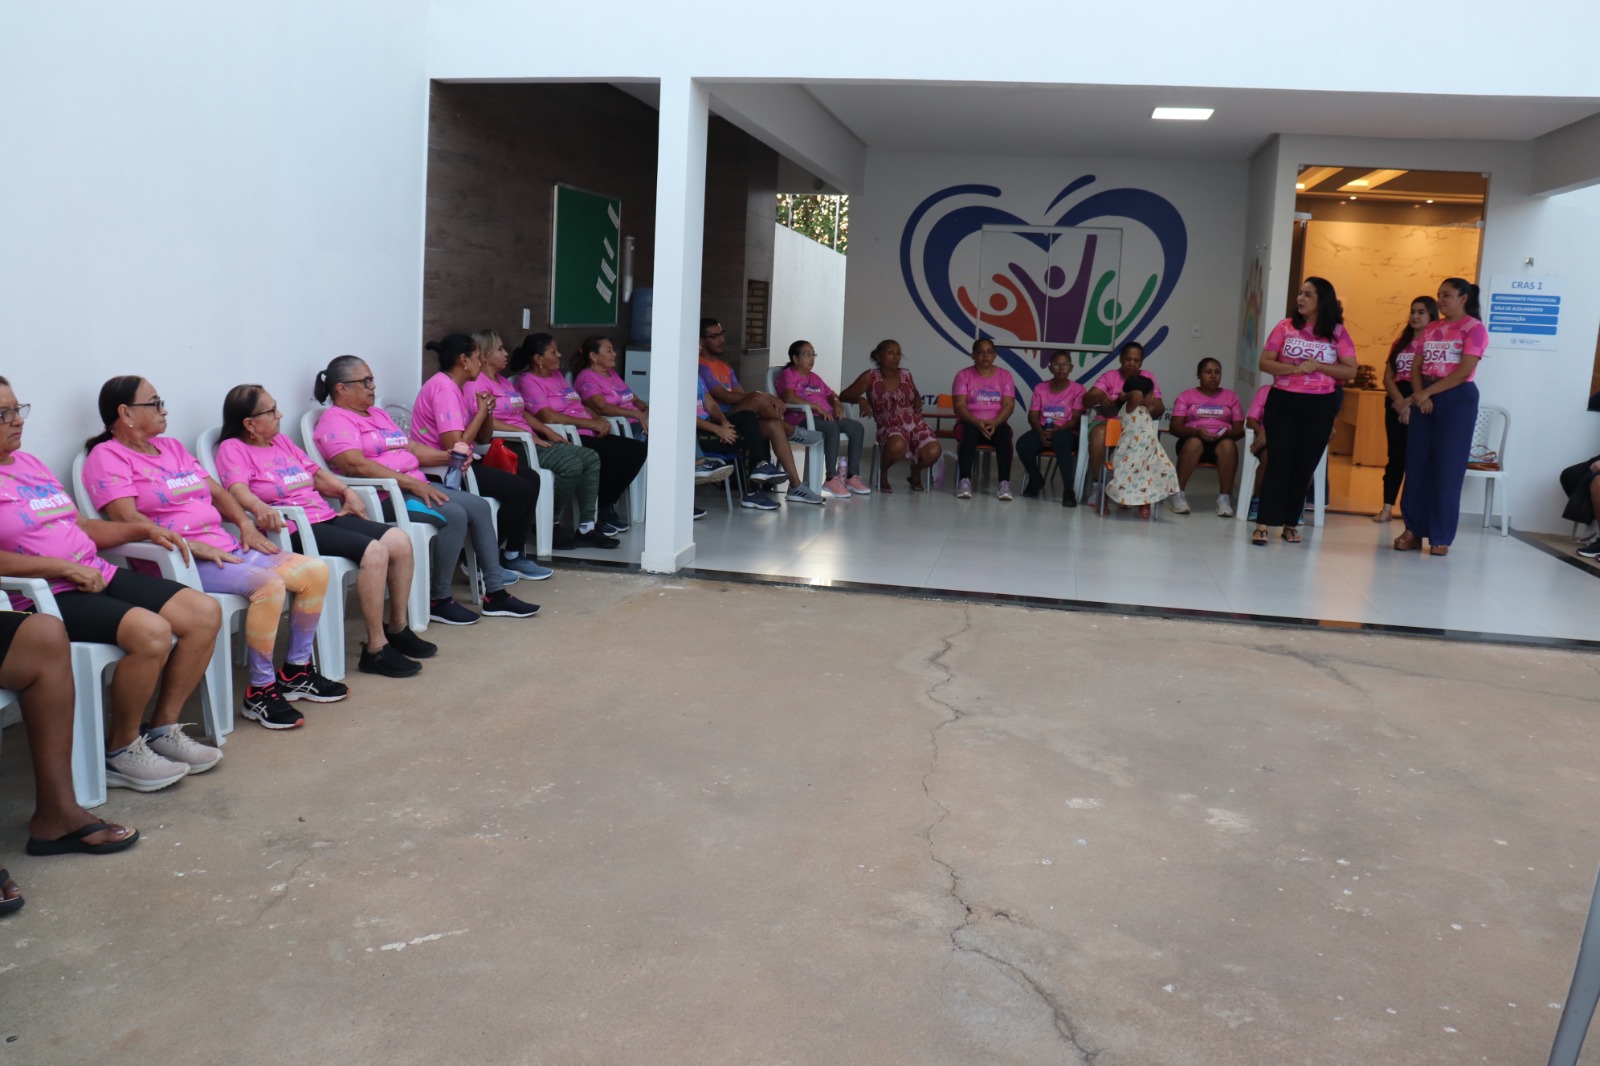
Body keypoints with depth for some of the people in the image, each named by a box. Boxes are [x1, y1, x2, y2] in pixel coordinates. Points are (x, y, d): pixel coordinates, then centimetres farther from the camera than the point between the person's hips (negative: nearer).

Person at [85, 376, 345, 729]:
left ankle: (295, 671, 5)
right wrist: (191, 545, -21)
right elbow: (127, 519, -15)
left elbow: (217, 491, 24)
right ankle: (260, 691, -19)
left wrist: (245, 523, 5)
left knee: (315, 570, -7)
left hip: (226, 548, 8)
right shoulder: (107, 457, -2)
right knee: (268, 584, -32)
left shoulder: (172, 447, 23)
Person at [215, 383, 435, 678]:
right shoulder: (233, 449, -2)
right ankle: (376, 650, -21)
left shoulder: (281, 440, 22)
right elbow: (238, 489, -20)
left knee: (400, 541, -10)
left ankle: (398, 628, 5)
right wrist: (260, 507, -41)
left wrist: (346, 491, 11)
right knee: (374, 550, -28)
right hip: (292, 529, -8)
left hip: (326, 517, 8)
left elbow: (315, 473, 28)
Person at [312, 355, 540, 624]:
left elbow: (411, 448, 21)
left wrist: (449, 457, 3)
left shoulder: (377, 414, 24)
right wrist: (411, 483, -25)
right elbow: (356, 465, -21)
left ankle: (495, 593, -1)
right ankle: (438, 600, -15)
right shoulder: (335, 421, -7)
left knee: (478, 506, -3)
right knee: (455, 516, -26)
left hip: (415, 486, 10)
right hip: (383, 496, -10)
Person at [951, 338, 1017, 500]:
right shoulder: (963, 375, 3)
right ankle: (964, 481, -44)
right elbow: (959, 406, -7)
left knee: (1005, 433, -34)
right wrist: (977, 422, -25)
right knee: (970, 431, -37)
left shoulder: (1005, 375, 7)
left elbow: (1009, 405, -4)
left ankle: (1005, 482, -40)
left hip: (996, 424, 1)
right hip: (970, 422, -1)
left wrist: (994, 422, -23)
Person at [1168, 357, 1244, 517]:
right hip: (1193, 438, -1)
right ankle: (1178, 494, -31)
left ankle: (1224, 498, -31)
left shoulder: (1231, 396, 16)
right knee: (1194, 443, -38)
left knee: (1228, 445, -36)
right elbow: (1175, 427, 1)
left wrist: (1226, 433, -14)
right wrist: (1197, 431, -18)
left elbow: (1240, 430, 10)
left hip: (1221, 441, 1)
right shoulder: (1187, 395, 11)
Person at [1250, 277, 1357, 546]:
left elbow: (1351, 371, -1)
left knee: (1304, 466, 6)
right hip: (1283, 401, -1)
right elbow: (1265, 363, -1)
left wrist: (1317, 366, -14)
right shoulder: (1285, 327, 2)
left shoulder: (1337, 332, 1)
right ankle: (1263, 524, -4)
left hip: (1320, 406, 1)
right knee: (1279, 462, -5)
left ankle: (1290, 524, 16)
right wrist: (1293, 369, -18)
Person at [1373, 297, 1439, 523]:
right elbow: (1387, 377, 7)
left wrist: (1411, 403, -19)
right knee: (1395, 456, 6)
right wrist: (1399, 401, -10)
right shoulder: (1400, 342, 15)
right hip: (1396, 404, 5)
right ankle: (1387, 508, 8)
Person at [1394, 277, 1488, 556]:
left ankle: (1441, 537, 3)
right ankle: (1414, 530, 11)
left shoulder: (1474, 328, -5)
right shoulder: (1430, 329, 13)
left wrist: (1427, 392, -15)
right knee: (1416, 465, 4)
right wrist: (1419, 394, -9)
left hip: (1457, 400, -6)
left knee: (1447, 470, -3)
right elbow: (1416, 366, 9)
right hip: (1425, 400, 6)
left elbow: (1464, 371, -14)